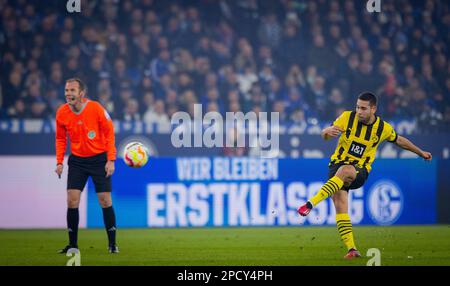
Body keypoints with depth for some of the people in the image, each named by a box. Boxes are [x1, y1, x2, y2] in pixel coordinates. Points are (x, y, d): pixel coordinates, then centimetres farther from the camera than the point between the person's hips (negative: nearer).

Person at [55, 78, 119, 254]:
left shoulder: (96, 108, -15)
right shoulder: (61, 113, -6)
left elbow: (109, 133, -8)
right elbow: (60, 139, 9)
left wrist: (110, 160, -12)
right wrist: (59, 162, 1)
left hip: (99, 158, -3)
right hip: (77, 160, 3)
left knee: (105, 200, -4)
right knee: (72, 200, -7)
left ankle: (112, 244, 9)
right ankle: (72, 244, 3)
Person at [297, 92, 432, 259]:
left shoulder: (383, 128, 0)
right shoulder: (347, 117, -3)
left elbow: (399, 140, 20)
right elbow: (324, 136, 0)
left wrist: (421, 152, 28)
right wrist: (328, 132, -25)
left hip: (359, 171, -2)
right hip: (337, 164, 2)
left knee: (345, 171, -39)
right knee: (340, 204, -20)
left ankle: (311, 204, -45)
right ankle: (352, 249, -20)